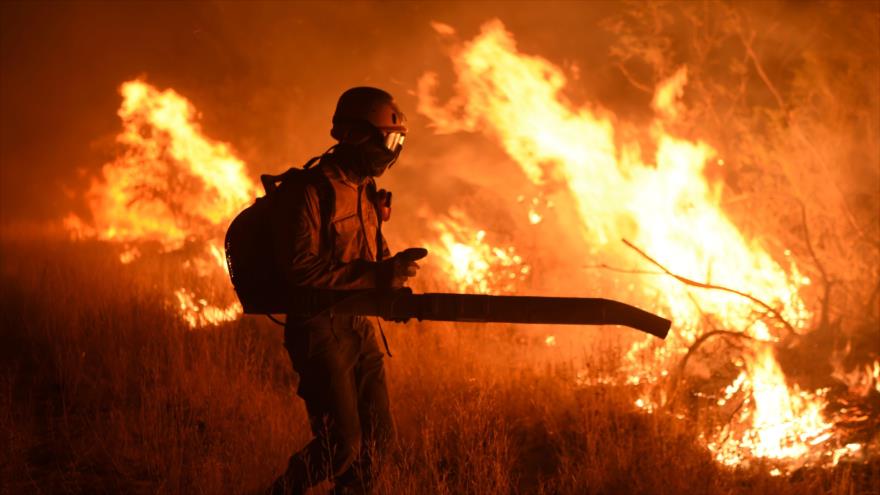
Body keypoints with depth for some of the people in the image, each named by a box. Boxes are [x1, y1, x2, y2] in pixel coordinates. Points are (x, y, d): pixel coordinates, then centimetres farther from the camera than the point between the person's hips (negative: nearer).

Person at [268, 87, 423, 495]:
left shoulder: (366, 189, 10)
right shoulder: (313, 191, -17)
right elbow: (299, 270, -24)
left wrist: (391, 270, 0)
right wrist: (375, 274, -26)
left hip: (358, 324, 8)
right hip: (319, 328, -8)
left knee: (377, 438, 8)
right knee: (342, 445, -9)